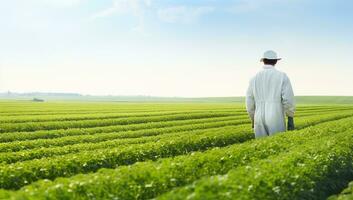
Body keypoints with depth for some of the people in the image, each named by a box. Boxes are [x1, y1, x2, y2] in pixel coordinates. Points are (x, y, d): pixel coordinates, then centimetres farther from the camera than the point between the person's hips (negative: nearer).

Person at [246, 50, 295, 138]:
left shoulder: (254, 78, 5)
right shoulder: (282, 76, -4)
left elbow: (249, 102, 5)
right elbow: (288, 100, -11)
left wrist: (253, 120, 18)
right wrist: (291, 119, -1)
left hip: (260, 120, 3)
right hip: (276, 120, -3)